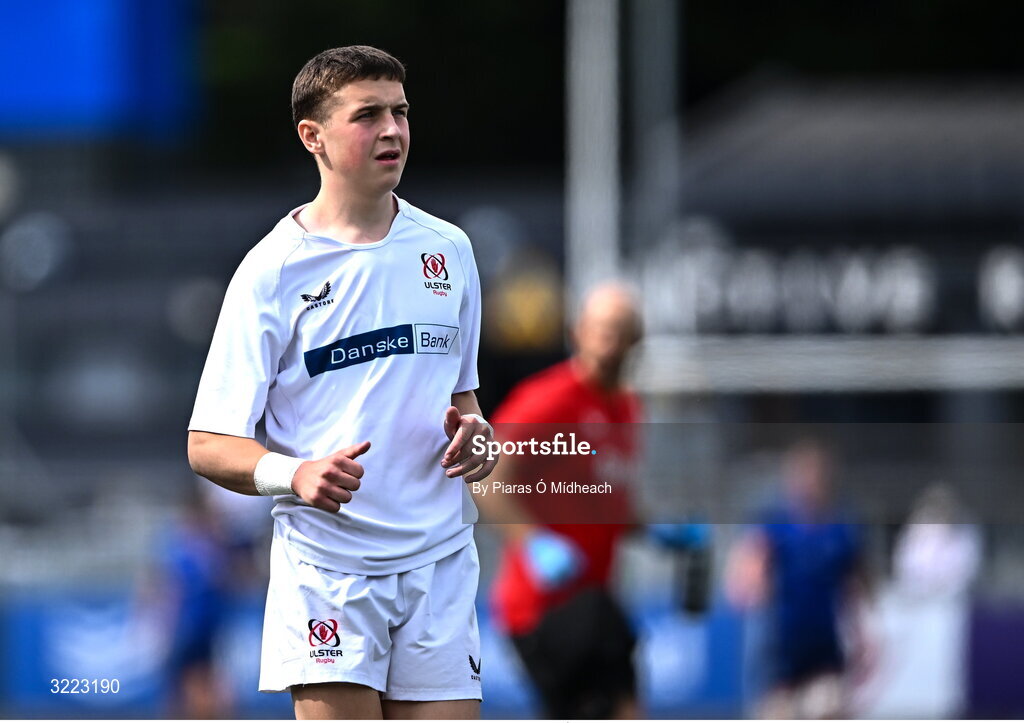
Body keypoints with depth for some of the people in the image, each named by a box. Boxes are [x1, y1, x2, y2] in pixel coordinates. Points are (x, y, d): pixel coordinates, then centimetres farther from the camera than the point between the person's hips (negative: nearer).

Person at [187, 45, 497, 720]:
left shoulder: (448, 249, 10)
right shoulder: (273, 269, -5)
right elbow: (208, 444, -6)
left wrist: (472, 433, 1)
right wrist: (295, 476, -25)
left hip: (440, 562, 4)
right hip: (326, 570, -4)